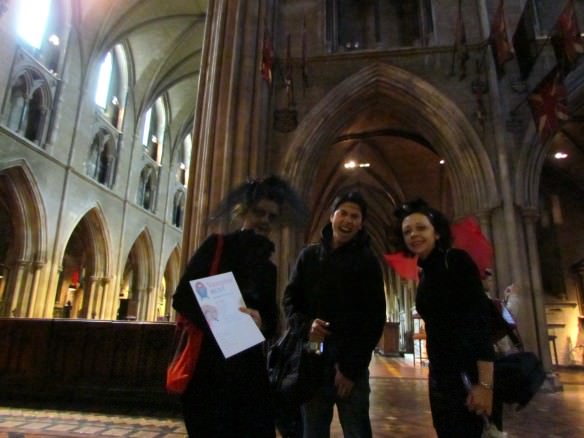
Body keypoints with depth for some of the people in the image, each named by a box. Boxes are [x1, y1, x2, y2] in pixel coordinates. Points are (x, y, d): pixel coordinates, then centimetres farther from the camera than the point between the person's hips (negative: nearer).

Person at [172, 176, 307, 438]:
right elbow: (182, 298, -8)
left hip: (249, 368, 5)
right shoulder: (217, 246, -2)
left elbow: (271, 324, 13)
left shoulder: (268, 268, 14)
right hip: (207, 365, -5)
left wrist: (260, 322, -10)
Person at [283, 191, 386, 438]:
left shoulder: (367, 261, 2)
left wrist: (351, 367, -8)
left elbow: (375, 318, -2)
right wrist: (306, 325, -11)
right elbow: (290, 299, 10)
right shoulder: (309, 255, 9)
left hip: (351, 365, -2)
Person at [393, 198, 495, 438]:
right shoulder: (424, 274, 12)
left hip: (468, 373, -8)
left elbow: (481, 318, -17)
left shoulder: (456, 260, -10)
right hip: (440, 374, 8)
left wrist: (485, 383, -23)